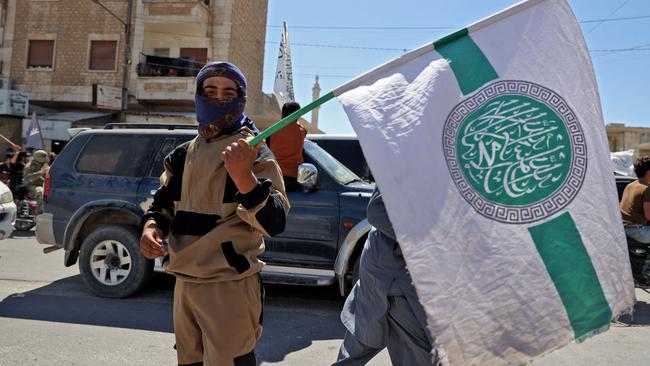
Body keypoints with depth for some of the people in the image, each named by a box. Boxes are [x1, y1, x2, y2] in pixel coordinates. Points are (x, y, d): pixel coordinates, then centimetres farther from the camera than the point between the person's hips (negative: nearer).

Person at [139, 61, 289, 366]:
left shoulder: (254, 153, -9)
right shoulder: (184, 154, 10)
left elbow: (274, 223, -19)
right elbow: (163, 206, 18)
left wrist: (244, 177, -35)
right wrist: (150, 227, -4)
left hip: (230, 287, -6)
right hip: (184, 284, 7)